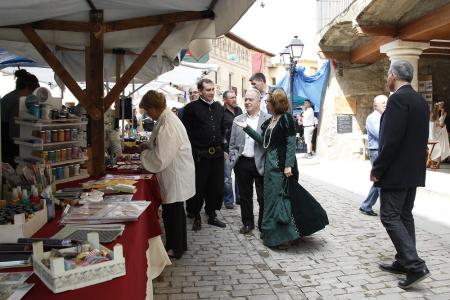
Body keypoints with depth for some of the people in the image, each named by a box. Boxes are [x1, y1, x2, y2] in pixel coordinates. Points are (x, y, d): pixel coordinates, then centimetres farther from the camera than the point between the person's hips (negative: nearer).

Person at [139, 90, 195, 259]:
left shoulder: (167, 124, -25)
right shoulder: (168, 118, 7)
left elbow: (160, 159, -24)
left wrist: (144, 153, -8)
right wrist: (149, 146, 8)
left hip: (175, 177, -10)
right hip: (176, 174, 10)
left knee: (171, 212, 4)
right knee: (176, 211, 20)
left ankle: (175, 248, 21)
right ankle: (179, 245, 36)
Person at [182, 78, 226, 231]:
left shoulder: (219, 107, 12)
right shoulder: (191, 108, -5)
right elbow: (186, 131, -7)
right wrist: (191, 152, -10)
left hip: (217, 154, 5)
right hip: (199, 155, -5)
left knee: (217, 186, 11)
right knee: (198, 187, 4)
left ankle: (212, 215, 26)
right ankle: (196, 217, 20)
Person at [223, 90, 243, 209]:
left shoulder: (239, 110, 9)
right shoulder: (221, 112, -8)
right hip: (227, 150, -5)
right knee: (227, 177, 2)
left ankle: (239, 198, 24)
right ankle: (228, 200, 15)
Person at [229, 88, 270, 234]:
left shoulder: (268, 119, -2)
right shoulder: (238, 120, 10)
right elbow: (232, 143, 12)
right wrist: (233, 160, 4)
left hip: (260, 164, -3)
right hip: (242, 163, 4)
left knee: (263, 197, 5)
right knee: (245, 195, 14)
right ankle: (248, 223, 29)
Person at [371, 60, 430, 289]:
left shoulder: (398, 99, -16)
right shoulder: (421, 101, 13)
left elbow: (391, 139, -22)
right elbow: (420, 138, 16)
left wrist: (377, 169, -15)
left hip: (396, 171, -9)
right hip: (413, 170, 9)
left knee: (389, 216, -4)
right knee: (404, 216, 15)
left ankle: (415, 265, -6)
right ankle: (404, 262, 23)